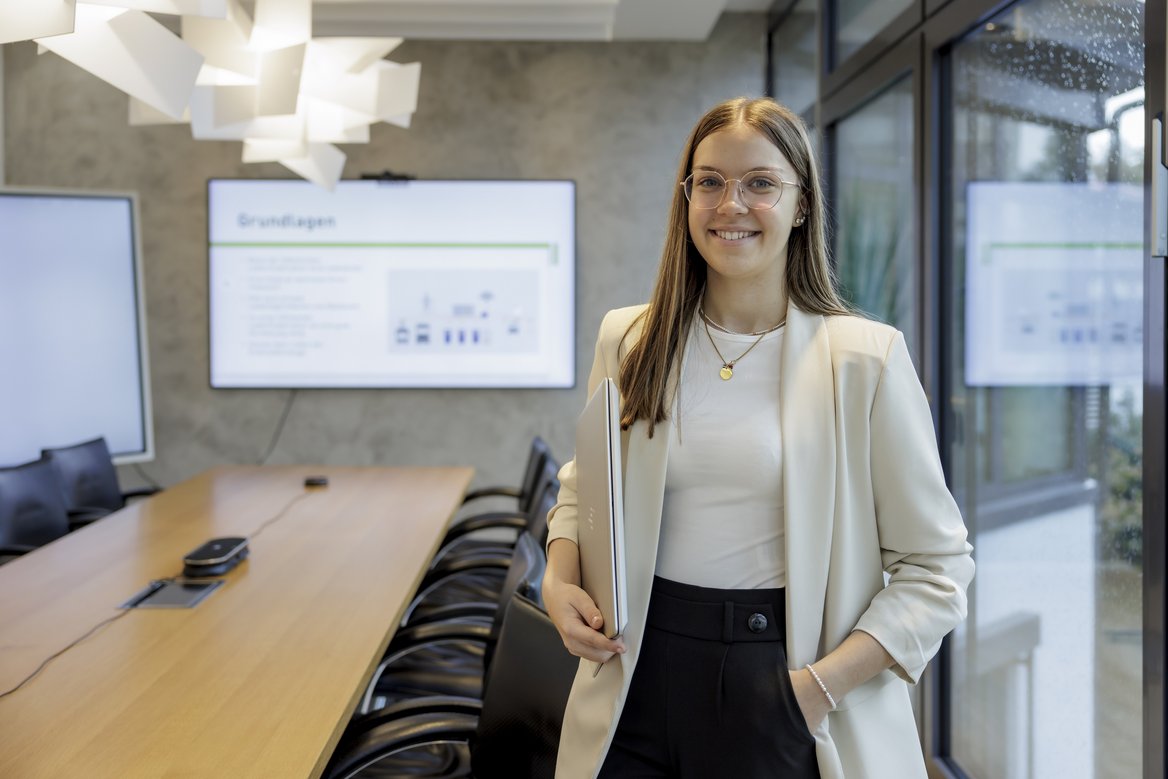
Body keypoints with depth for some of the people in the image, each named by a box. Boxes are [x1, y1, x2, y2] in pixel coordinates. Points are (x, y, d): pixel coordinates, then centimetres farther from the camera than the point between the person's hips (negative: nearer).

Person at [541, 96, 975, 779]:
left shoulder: (865, 358, -8)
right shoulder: (628, 340, 2)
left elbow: (935, 567, -6)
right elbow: (582, 491, 16)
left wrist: (824, 685, -15)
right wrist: (559, 582, -3)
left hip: (781, 679, -3)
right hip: (640, 678, 3)